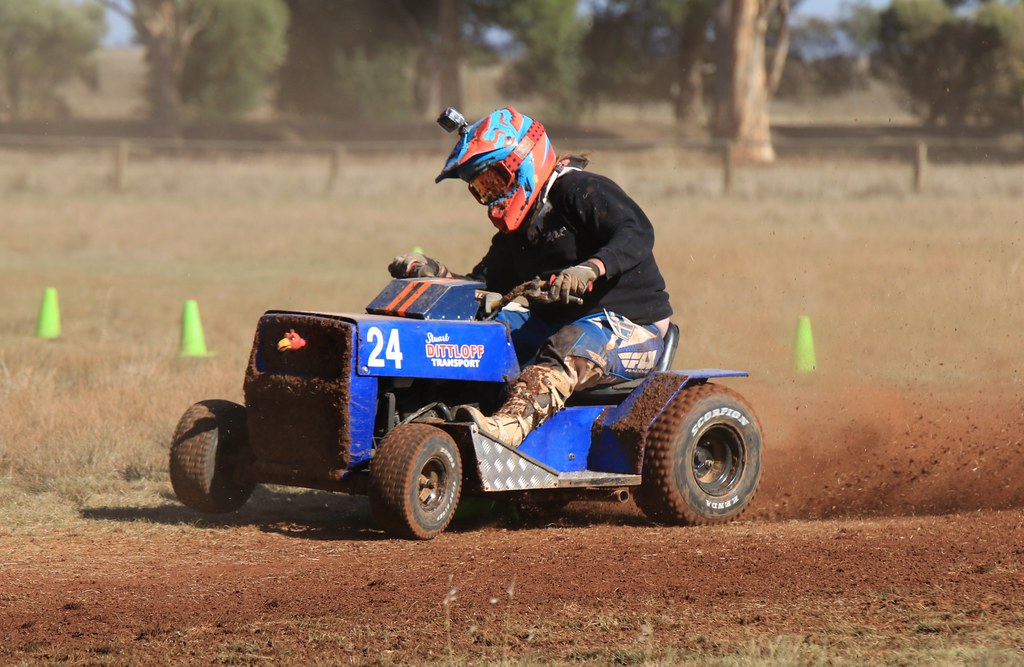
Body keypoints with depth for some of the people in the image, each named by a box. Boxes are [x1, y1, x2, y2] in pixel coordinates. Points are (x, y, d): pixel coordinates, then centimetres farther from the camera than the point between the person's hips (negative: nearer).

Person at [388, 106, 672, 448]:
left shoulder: (581, 191, -9)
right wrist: (430, 271, -2)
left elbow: (637, 235, -26)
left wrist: (591, 269, -44)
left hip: (630, 328, -8)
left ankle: (507, 426, -62)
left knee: (567, 348, -38)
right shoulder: (516, 232, 18)